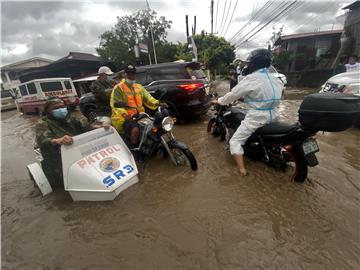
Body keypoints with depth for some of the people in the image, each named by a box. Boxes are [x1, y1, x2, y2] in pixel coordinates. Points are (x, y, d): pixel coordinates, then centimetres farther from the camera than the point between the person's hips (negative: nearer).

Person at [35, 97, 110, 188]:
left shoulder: (69, 119, 13)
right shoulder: (43, 123, -2)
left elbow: (84, 125, -3)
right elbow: (42, 140, -22)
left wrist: (100, 126, -23)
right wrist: (58, 141, -46)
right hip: (59, 163, -4)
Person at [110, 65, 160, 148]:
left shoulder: (139, 87, 19)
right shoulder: (118, 88, 0)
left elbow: (147, 98, 11)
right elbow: (115, 104, -11)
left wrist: (156, 103, -10)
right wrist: (124, 114, -31)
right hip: (126, 118, -6)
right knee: (135, 129, -33)